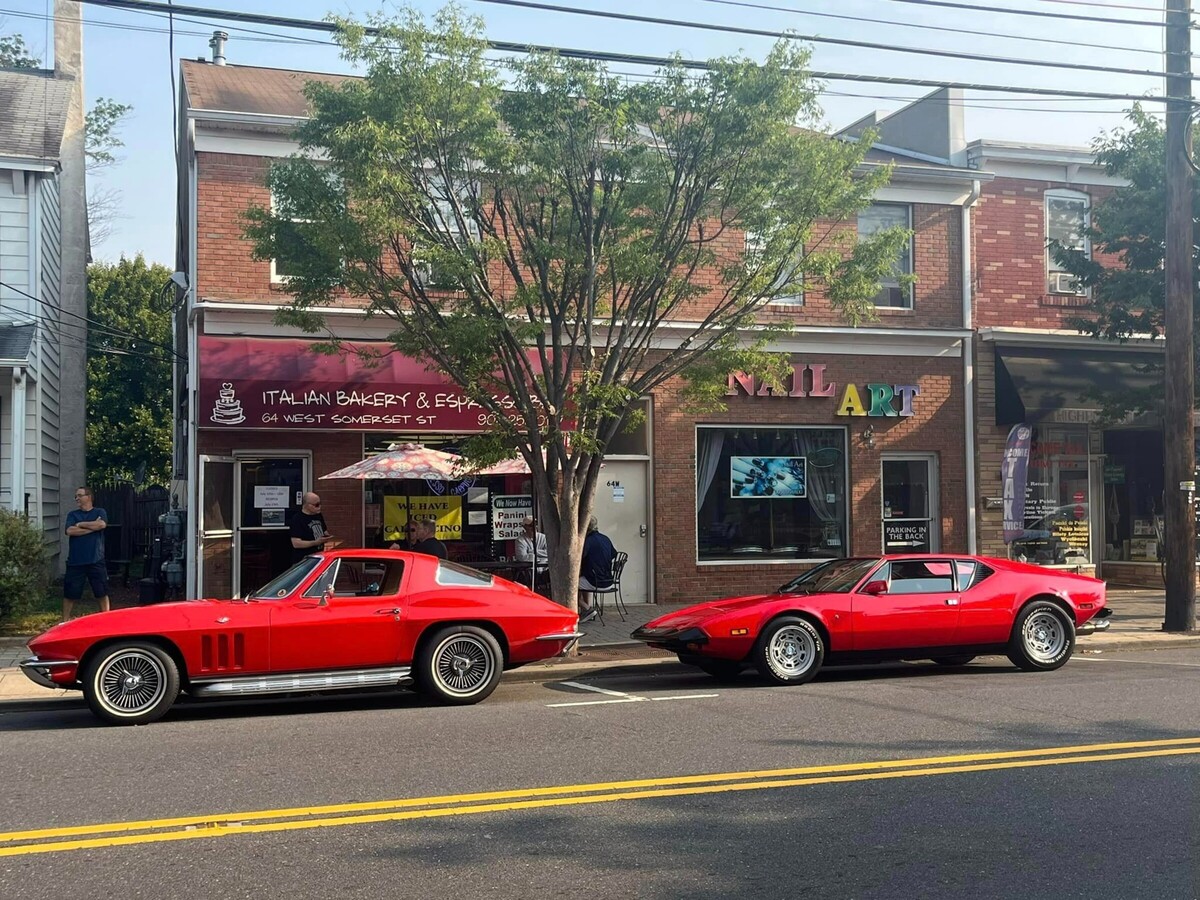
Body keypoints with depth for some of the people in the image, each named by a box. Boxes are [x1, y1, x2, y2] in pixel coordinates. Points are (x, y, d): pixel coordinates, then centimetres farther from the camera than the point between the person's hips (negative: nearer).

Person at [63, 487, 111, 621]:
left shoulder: (100, 512, 6)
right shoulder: (72, 514, 9)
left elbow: (102, 524, -17)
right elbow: (70, 531, -10)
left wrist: (81, 524, -6)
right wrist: (93, 526, -10)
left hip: (96, 561, -1)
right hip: (75, 562, 1)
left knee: (102, 592, 3)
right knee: (69, 593, 5)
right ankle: (64, 621, 16)